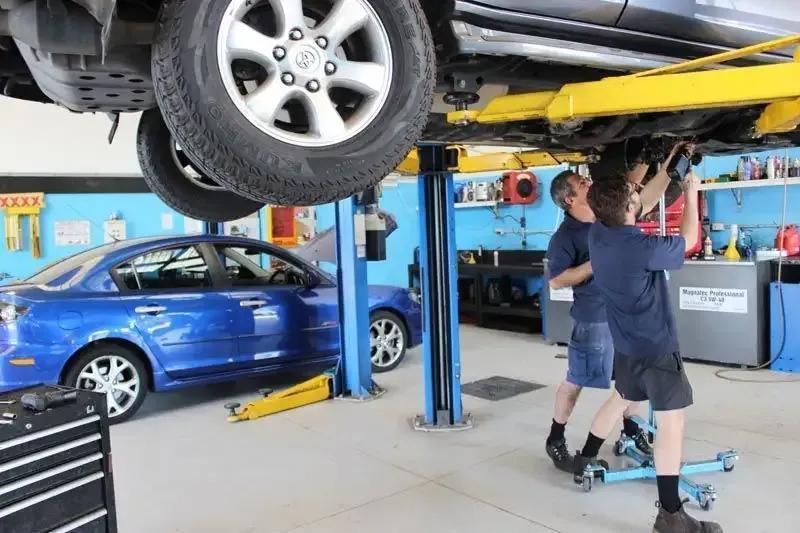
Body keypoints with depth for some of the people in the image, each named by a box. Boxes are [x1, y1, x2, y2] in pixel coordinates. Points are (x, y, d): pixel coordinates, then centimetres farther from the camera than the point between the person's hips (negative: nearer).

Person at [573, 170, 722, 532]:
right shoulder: (644, 248, -27)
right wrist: (691, 193, 5)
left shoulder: (598, 233, -6)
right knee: (672, 422, -2)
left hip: (626, 344, 8)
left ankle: (585, 460, 40)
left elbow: (641, 203, 13)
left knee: (620, 399, 27)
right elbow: (688, 241, -6)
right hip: (657, 346, -8)